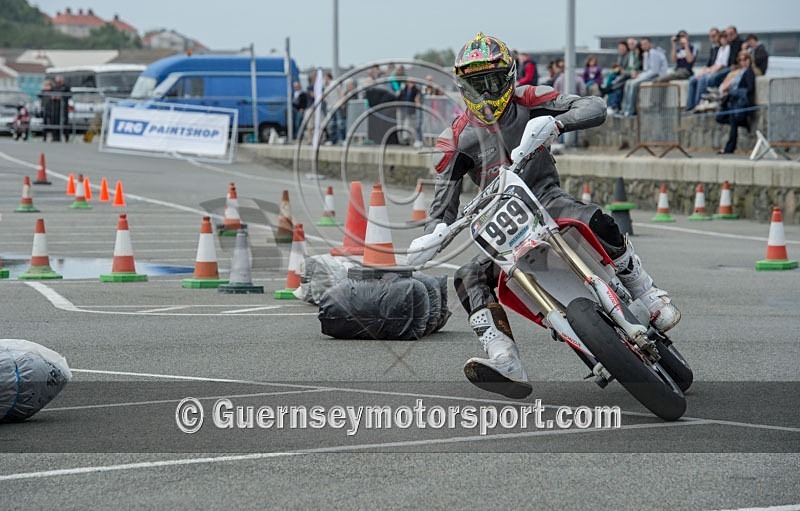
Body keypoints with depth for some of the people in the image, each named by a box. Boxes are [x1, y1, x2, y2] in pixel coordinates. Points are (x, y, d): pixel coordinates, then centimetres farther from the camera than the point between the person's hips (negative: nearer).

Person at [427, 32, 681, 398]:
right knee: (469, 279, -24)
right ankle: (506, 365, -37)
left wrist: (555, 122, -32)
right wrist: (434, 235, -21)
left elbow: (596, 108, -12)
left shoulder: (529, 101, -1)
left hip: (547, 199, -2)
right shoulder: (456, 140, 2)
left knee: (597, 222, -35)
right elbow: (442, 208, 3)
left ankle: (650, 298, -21)